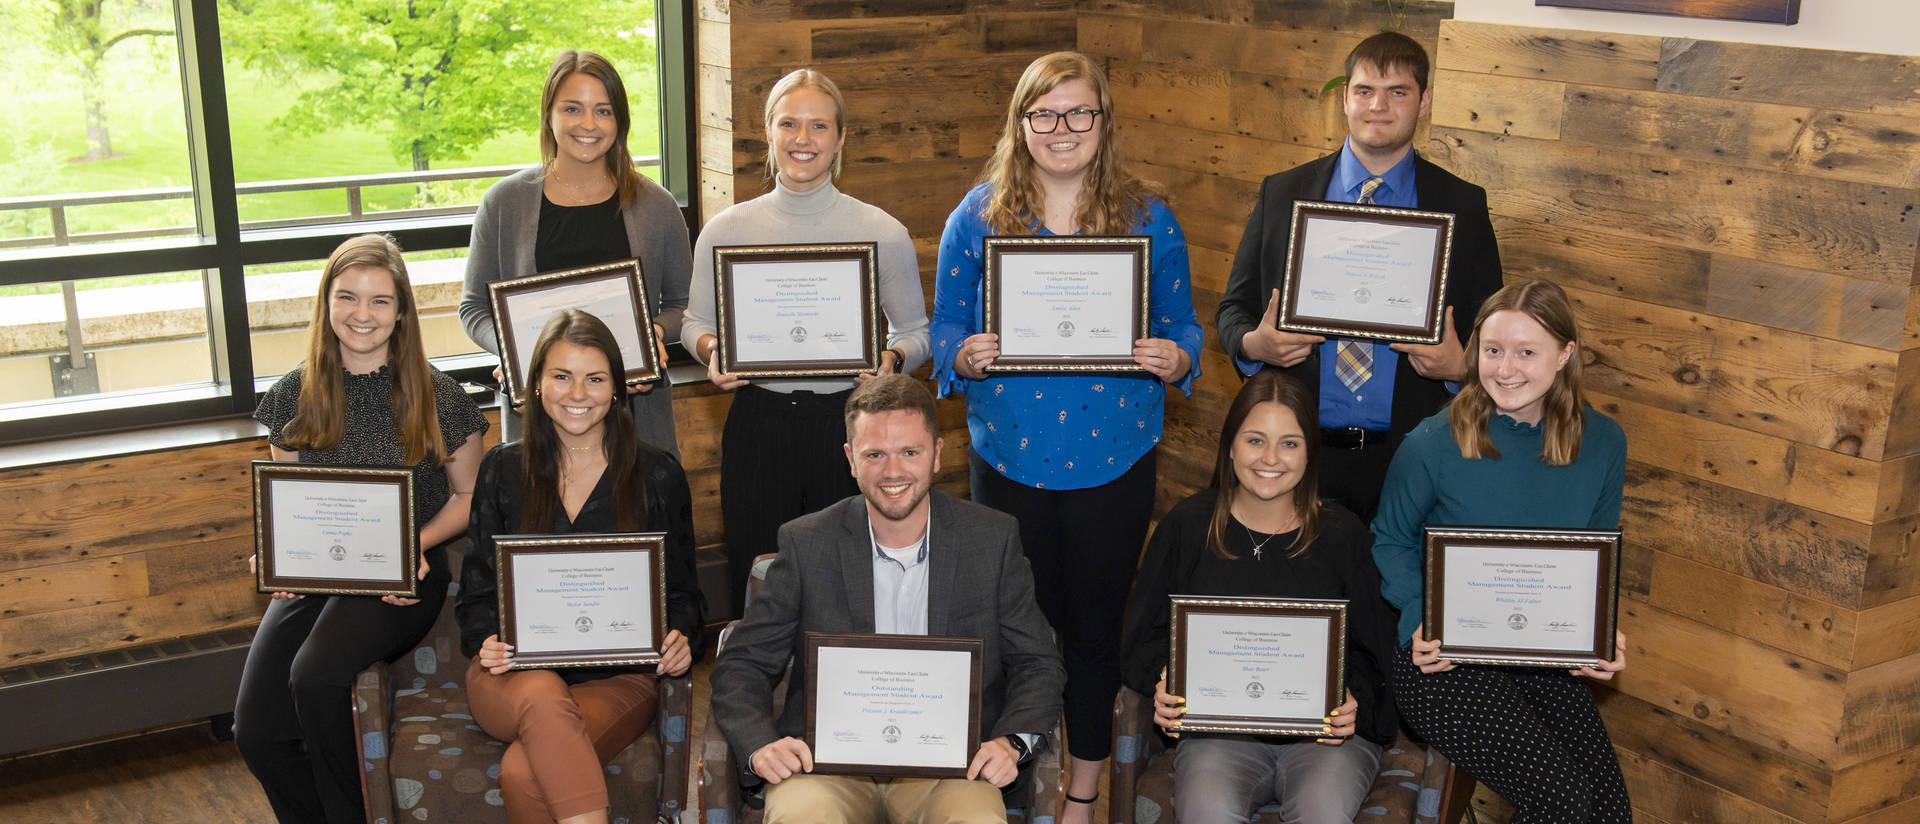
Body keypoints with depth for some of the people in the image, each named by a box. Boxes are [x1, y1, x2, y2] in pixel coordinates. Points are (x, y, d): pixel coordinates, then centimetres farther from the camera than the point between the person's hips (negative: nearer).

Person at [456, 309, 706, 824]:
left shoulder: (658, 476, 7)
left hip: (618, 679, -1)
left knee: (522, 773, -32)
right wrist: (487, 642, -9)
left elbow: (680, 588, 11)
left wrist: (680, 639, -11)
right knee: (543, 697, -38)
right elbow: (477, 588, 13)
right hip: (515, 674, 1)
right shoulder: (503, 470, 11)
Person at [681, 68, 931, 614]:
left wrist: (893, 359, -13)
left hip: (848, 420, -1)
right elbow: (696, 323, 14)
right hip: (758, 421, 1)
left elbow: (916, 331, 8)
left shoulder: (883, 234, -1)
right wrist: (712, 351, -8)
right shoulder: (726, 231, 3)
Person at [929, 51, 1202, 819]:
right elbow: (944, 329, 2)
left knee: (1095, 623, 11)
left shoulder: (1149, 219, 0)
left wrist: (1175, 360, -18)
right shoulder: (977, 215, 0)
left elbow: (1182, 328, 4)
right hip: (1008, 457, 0)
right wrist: (967, 357, -20)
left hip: (1112, 459, 0)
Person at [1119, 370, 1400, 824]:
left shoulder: (1343, 535, 6)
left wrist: (1355, 701, -12)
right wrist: (1165, 683, -12)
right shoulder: (1188, 526, 6)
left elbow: (1375, 651, 8)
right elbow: (1148, 634, 9)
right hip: (1218, 731, 0)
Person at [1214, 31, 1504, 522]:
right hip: (1299, 453, 1)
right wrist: (1253, 344, -12)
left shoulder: (1463, 207, 4)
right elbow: (1234, 309, 10)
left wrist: (1460, 366, -14)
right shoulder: (1282, 195, 6)